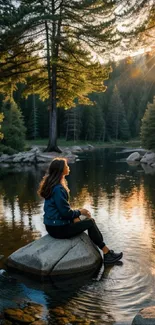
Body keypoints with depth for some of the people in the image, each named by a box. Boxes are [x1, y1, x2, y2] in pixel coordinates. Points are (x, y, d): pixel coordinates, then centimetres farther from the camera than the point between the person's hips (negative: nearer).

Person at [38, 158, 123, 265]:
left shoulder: (52, 184, 7)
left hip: (53, 224, 10)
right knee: (90, 223, -4)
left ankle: (107, 252, 15)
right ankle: (107, 254, 9)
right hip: (58, 228, -10)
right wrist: (79, 212, -4)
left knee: (89, 219, 13)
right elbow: (65, 212, -22)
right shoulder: (58, 188, -24)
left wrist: (75, 216, 2)